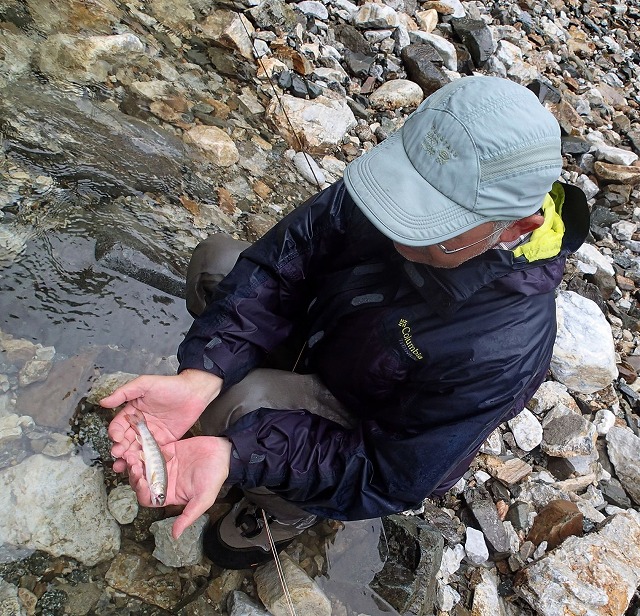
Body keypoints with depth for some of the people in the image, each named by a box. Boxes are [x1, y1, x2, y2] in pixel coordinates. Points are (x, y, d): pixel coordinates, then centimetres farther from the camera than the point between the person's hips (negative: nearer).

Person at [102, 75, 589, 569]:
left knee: (242, 406, -30)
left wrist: (236, 458, -41)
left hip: (379, 437, -4)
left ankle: (288, 510, 5)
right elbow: (283, 263, -22)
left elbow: (389, 479, -29)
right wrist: (200, 376, -37)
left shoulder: (502, 348, -38)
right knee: (216, 260, -5)